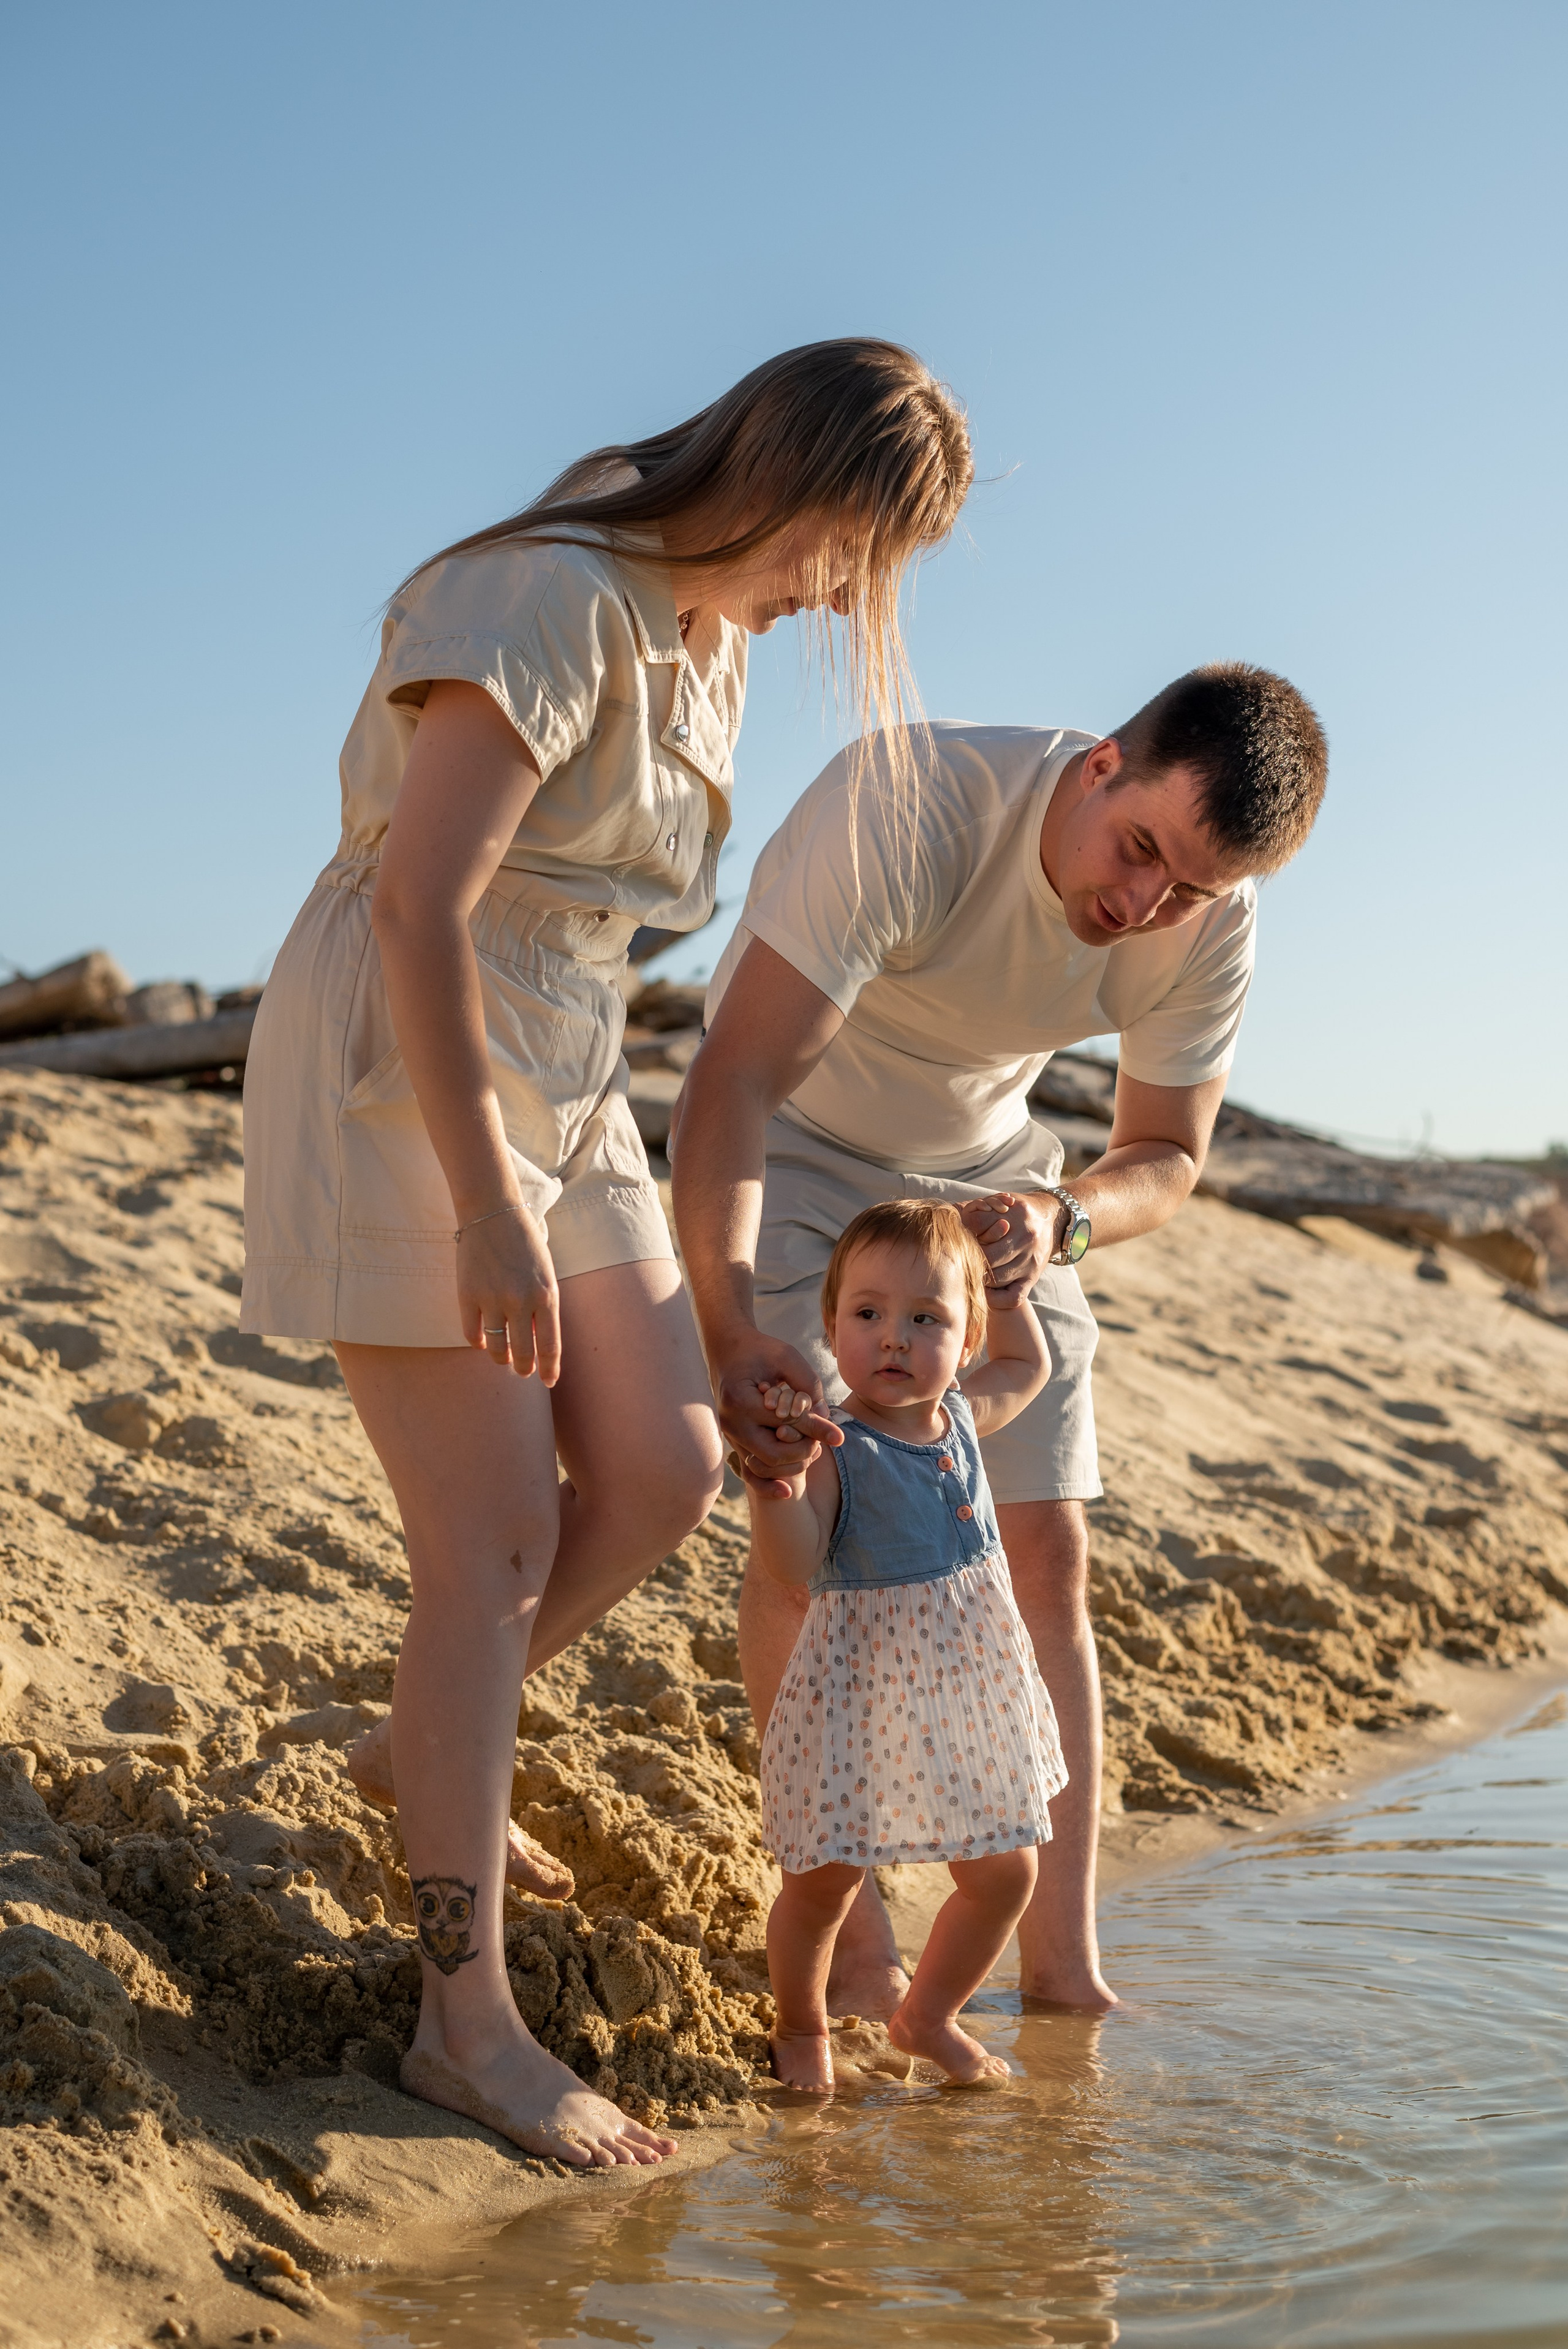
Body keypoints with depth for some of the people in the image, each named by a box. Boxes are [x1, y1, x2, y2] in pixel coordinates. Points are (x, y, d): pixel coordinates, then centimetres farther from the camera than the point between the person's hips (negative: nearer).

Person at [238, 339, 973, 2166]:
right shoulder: (556, 601, -19)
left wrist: (558, 1172, 18)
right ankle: (466, 2017, -4)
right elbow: (415, 905, -26)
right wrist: (487, 1211, -27)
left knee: (661, 1477, 2)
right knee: (502, 1543, -11)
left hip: (559, 1084, 9)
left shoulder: (710, 636, 11)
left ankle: (419, 1752, 26)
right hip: (393, 1080, -9)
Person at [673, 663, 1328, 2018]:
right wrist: (733, 1332, -54)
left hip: (982, 1176, 4)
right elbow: (737, 1083, -40)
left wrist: (1059, 1221, -31)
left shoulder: (1211, 927, -20)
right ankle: (854, 1949, -4)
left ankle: (1064, 1971, 2)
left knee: (1047, 1548, -5)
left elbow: (1167, 1156, -7)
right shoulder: (904, 807, -36)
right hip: (792, 1156, -4)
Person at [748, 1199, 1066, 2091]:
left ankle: (928, 2016, 36)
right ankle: (801, 2025, 30)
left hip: (972, 1692, 6)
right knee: (826, 1878, 3)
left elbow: (1030, 1365, 23)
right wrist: (777, 1482, -41)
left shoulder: (963, 1417, 2)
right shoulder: (834, 1447, -17)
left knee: (1005, 1875, 14)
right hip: (864, 1696, -6)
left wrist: (1004, 1278, 16)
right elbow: (797, 1569, -26)